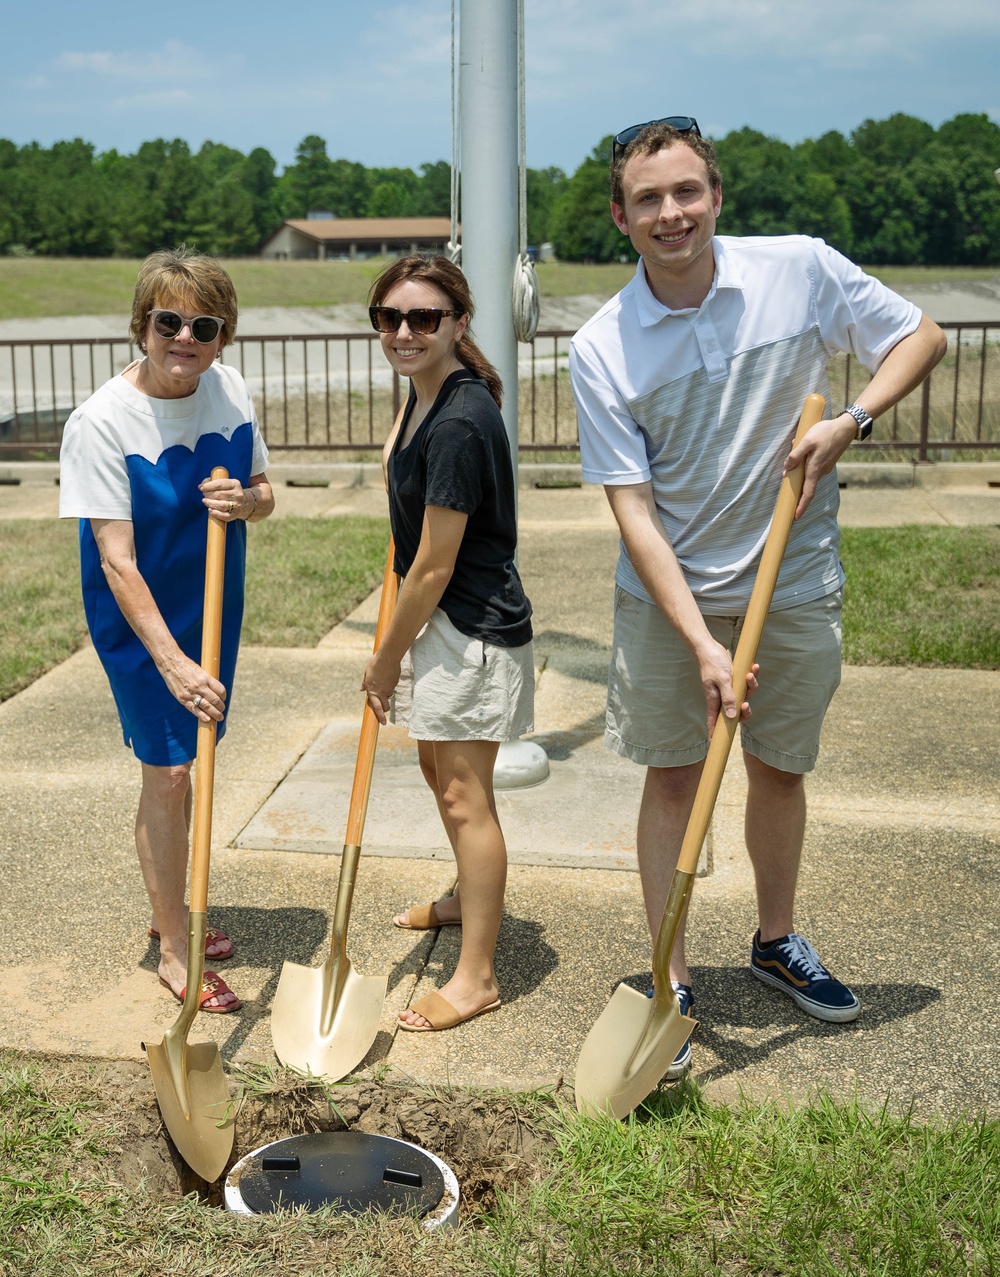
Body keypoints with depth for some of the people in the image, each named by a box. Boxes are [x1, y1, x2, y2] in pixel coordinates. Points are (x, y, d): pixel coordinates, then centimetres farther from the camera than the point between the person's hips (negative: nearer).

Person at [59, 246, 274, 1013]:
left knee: (192, 766, 18)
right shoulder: (103, 421, -23)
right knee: (168, 774, -1)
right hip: (140, 618, -6)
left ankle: (173, 911, 39)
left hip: (214, 606, 6)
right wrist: (171, 662, -32)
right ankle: (174, 951, 16)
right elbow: (117, 562, -25)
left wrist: (246, 502, -18)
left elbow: (264, 495, 6)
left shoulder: (231, 390, -6)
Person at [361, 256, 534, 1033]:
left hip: (474, 626, -11)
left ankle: (477, 977, 7)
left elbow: (434, 567, -22)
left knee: (464, 794, -4)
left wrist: (386, 662, -13)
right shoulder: (425, 392, 4)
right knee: (438, 766, 25)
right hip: (443, 617, 11)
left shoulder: (459, 425, -27)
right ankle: (471, 898, 48)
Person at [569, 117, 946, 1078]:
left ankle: (777, 941, 38)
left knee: (780, 769, 15)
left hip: (794, 582, 2)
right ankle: (670, 982, 19)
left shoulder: (801, 269, -9)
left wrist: (850, 422, -15)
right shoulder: (601, 350, -12)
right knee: (671, 778, 4)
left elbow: (920, 338, 3)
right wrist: (700, 641, -22)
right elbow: (634, 511, -15)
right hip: (668, 594, -1)